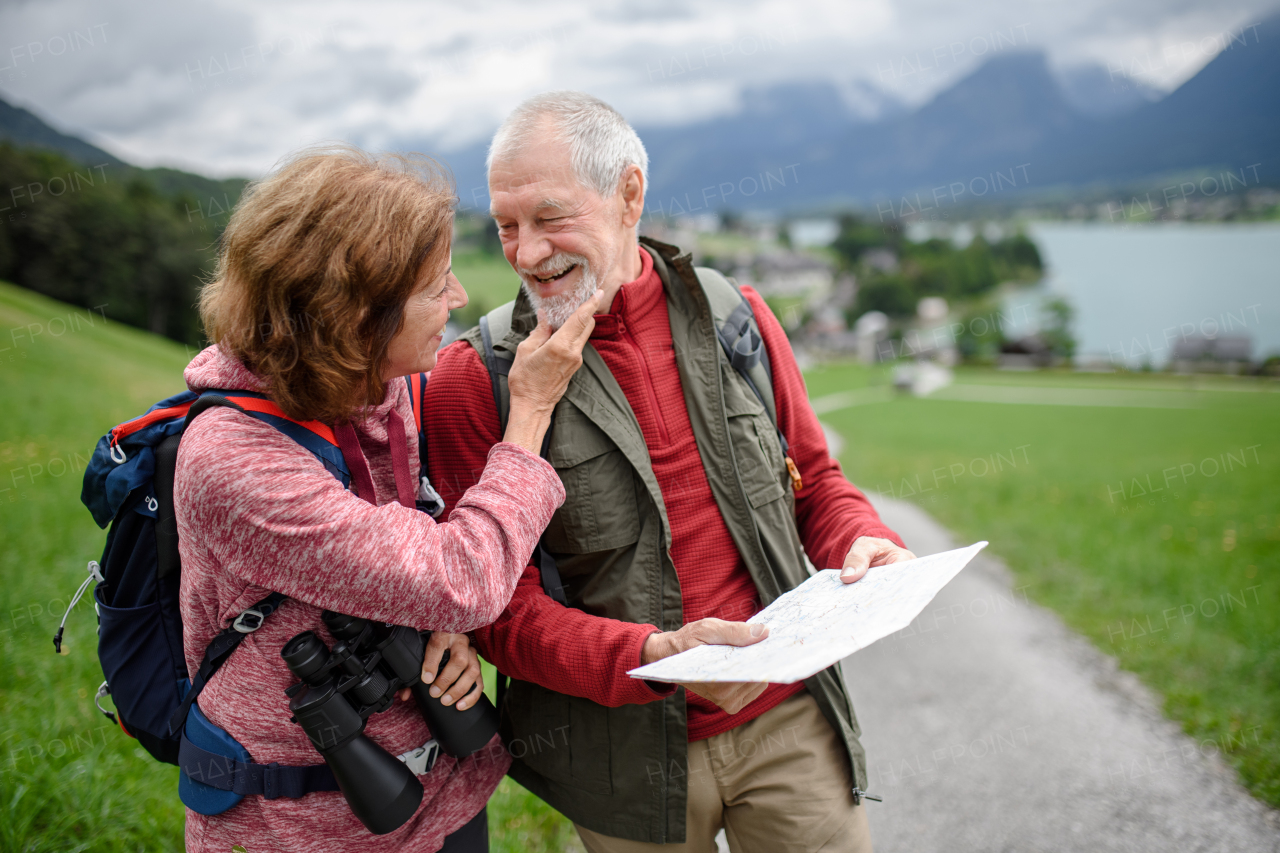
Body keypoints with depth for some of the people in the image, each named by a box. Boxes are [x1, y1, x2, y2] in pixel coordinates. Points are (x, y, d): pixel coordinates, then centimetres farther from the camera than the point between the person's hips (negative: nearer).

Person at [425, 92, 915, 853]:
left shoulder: (734, 316, 1)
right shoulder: (476, 383, -10)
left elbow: (814, 477, 12)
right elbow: (501, 607, -11)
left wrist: (863, 544, -10)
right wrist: (655, 657, -26)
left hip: (787, 719, 3)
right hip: (626, 753, -2)